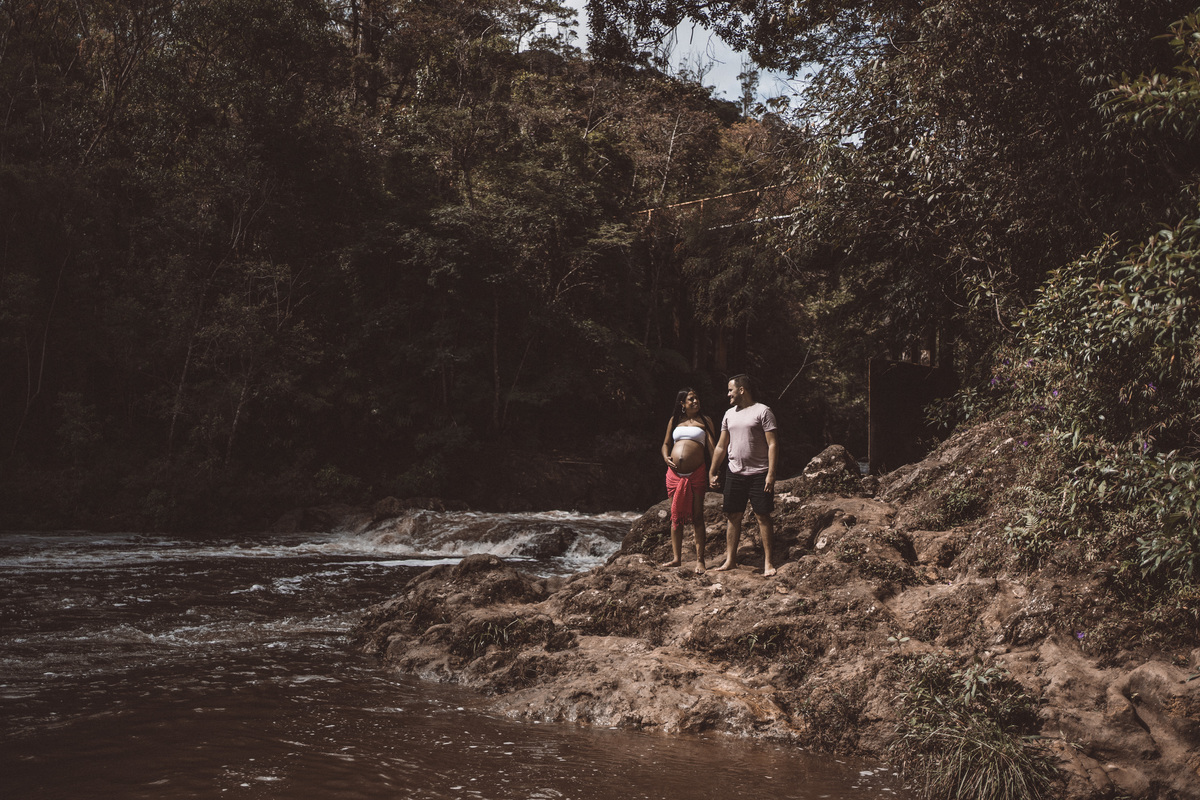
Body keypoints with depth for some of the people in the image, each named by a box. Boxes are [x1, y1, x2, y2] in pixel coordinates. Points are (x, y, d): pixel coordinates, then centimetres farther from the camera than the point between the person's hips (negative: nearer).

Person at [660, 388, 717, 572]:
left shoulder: (704, 421, 7)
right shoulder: (674, 421, 14)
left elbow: (713, 447, 0)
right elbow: (666, 444, 21)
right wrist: (666, 457, -1)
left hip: (696, 474, -3)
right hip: (675, 473, 3)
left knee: (697, 517, -2)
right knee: (676, 517, 8)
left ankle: (700, 560, 2)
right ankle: (677, 558, 16)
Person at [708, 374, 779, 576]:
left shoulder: (762, 411, -4)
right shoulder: (729, 414, 14)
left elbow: (772, 444, -9)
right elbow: (721, 446, 19)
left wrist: (771, 473, -16)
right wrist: (712, 472, 15)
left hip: (759, 474, -5)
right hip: (735, 473, 5)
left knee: (763, 516, -2)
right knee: (733, 516, 6)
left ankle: (768, 561, 5)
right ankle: (730, 559, 14)